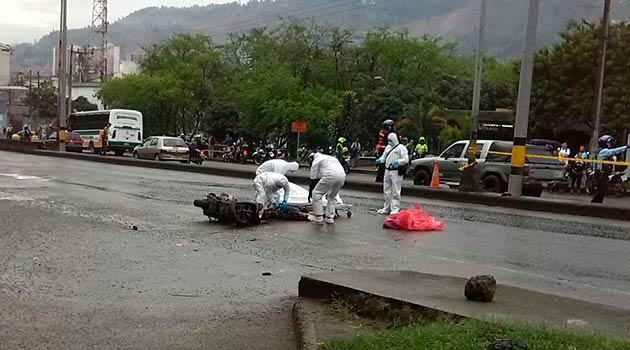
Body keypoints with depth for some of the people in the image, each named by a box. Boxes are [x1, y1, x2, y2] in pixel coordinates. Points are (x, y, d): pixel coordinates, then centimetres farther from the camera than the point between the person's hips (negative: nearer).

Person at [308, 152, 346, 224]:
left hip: (330, 176, -6)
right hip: (342, 176, 6)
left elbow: (313, 178, 17)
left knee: (316, 194, 8)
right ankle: (330, 218, 23)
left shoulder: (316, 160, 20)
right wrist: (329, 192, 46)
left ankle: (318, 218, 9)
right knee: (332, 196, 26)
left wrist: (310, 192, 25)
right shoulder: (332, 158, 38)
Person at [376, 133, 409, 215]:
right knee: (386, 191, 14)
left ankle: (395, 209, -4)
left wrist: (397, 162, -25)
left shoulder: (401, 148, -6)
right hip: (387, 171, 8)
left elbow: (406, 160, -11)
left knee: (395, 191, -7)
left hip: (396, 172, -8)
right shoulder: (388, 147, 17)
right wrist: (380, 160, 1)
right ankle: (387, 208, 24)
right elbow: (384, 156, 24)